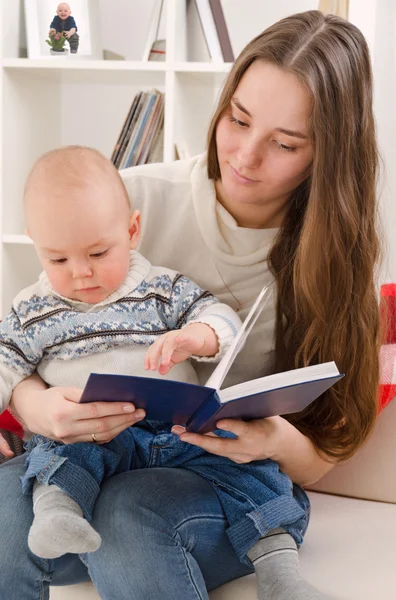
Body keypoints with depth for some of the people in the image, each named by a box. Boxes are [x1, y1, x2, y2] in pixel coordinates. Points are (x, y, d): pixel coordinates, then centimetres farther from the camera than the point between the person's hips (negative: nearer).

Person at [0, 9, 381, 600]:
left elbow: (320, 460, 1)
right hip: (96, 454, 1)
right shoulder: (136, 198, -4)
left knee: (130, 514, -34)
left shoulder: (333, 258, -2)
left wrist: (280, 440, -23)